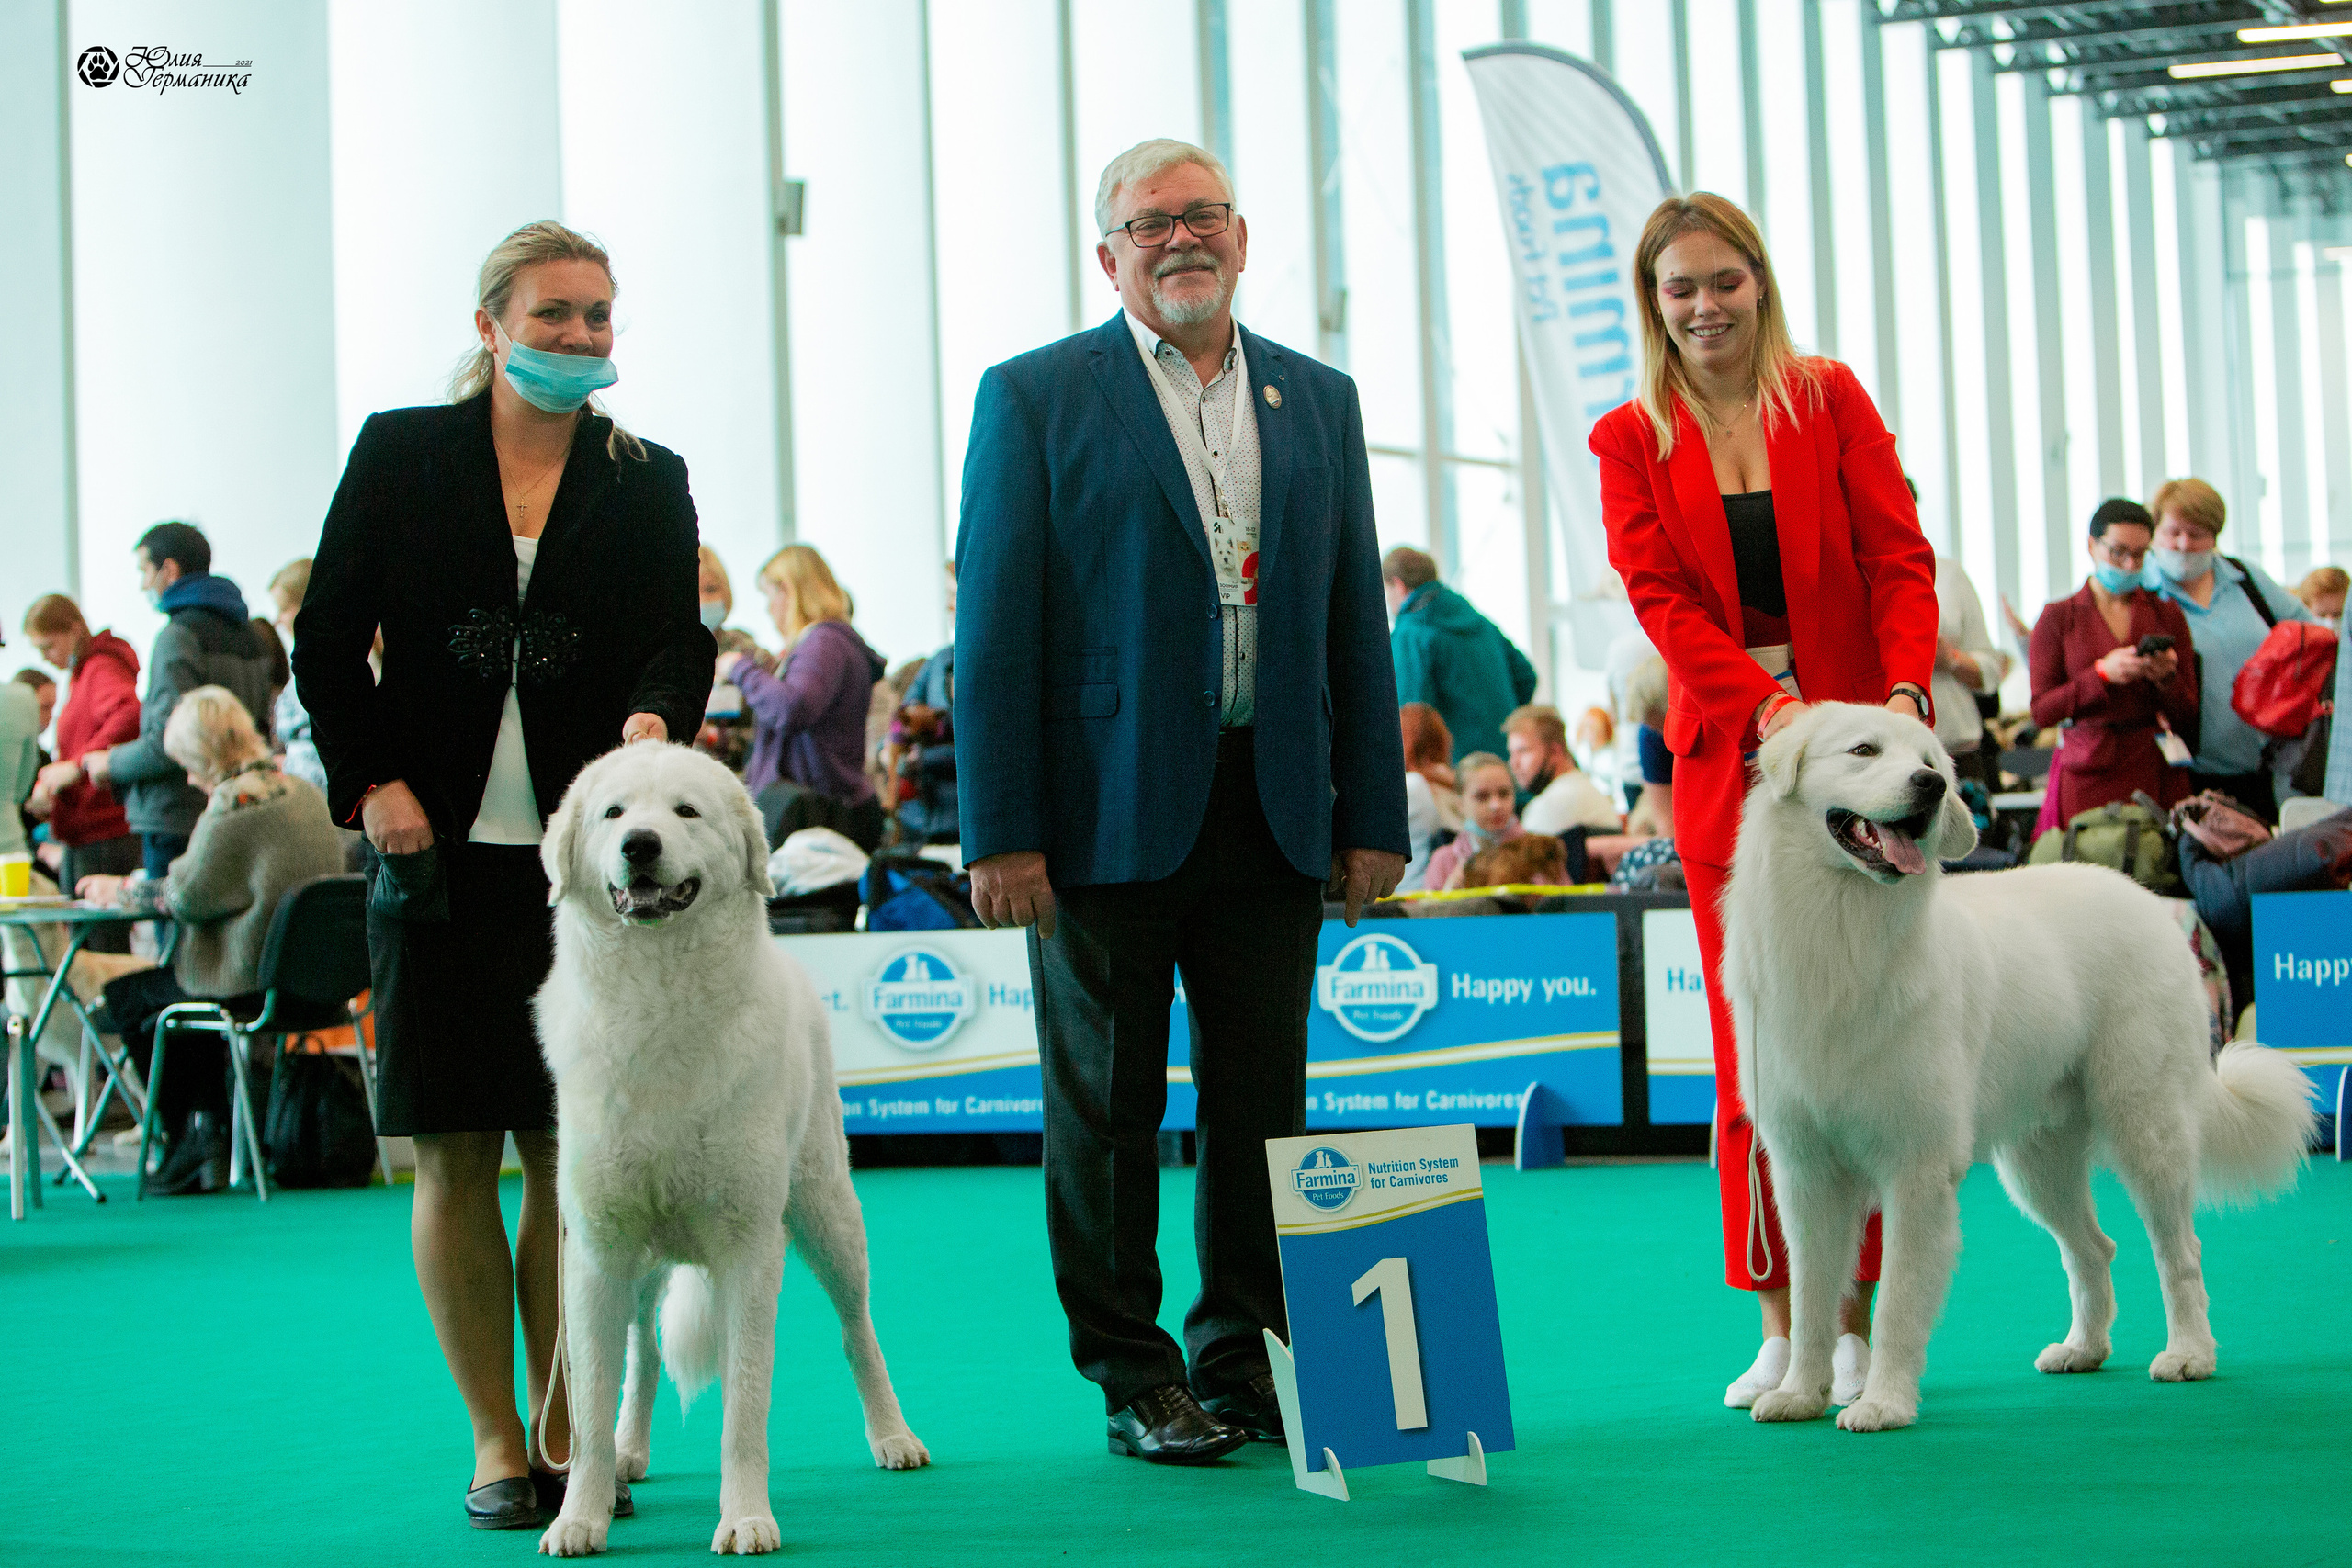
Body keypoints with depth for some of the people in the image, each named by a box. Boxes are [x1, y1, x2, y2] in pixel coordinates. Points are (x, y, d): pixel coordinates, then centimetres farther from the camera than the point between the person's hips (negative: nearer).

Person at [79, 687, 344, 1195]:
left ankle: (193, 1140, 12)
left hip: (254, 981, -9)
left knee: (126, 995, 11)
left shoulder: (231, 805, -17)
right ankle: (213, 1128, 21)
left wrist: (122, 891, 4)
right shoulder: (304, 792, 10)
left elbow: (188, 896, -13)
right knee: (167, 988, 28)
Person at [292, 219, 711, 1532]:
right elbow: (329, 637, 6)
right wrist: (369, 780, -5)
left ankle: (567, 1429, 12)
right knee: (455, 1151, 2)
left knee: (572, 1150, 1)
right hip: (436, 849, 0)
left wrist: (656, 713, -23)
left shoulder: (648, 480, 8)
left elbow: (681, 637, -1)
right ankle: (495, 1442, 11)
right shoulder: (400, 454, 5)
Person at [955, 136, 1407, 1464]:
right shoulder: (1036, 398, -1)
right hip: (1110, 809, -3)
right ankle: (1133, 1376, 15)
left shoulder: (1319, 399, 12)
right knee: (1110, 1107, 4)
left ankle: (1243, 1358, 21)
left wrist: (1373, 815, 6)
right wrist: (1001, 833, -10)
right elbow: (996, 630, -4)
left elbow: (1357, 621, 12)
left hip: (1273, 807, 4)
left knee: (1265, 1103, 8)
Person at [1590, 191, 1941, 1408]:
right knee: (1754, 1047, 0)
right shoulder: (1630, 440, 7)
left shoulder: (1831, 401, 6)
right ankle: (1780, 1327, 5)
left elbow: (1898, 557, -1)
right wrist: (1767, 706, -19)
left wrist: (1907, 688, -19)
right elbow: (1659, 593, -5)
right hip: (1725, 755, 1)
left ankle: (1858, 1318, 5)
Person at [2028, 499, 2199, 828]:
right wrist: (2102, 673, -13)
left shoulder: (2167, 614, 13)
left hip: (2157, 778, 2)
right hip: (2086, 776, -1)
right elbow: (2042, 711, -3)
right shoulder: (2058, 618, 8)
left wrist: (2166, 679, -9)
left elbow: (2187, 720, 10)